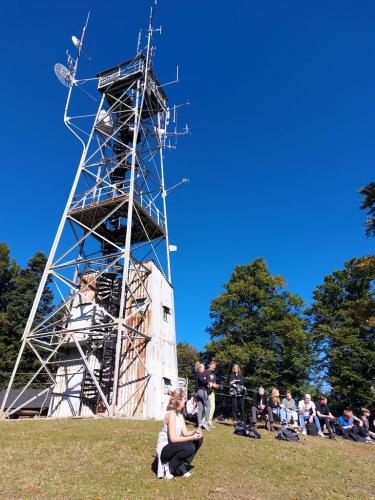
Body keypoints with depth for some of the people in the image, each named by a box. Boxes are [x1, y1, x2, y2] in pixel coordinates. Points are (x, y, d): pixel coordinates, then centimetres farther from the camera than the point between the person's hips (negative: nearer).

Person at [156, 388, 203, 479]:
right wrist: (192, 437, -25)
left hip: (173, 445, 9)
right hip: (164, 448, -9)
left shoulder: (180, 413, 6)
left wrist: (194, 432, -16)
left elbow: (185, 433, 4)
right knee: (189, 448, -32)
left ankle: (182, 466, 8)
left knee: (199, 439, 3)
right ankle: (168, 468, -9)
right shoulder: (171, 414, -23)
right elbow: (173, 438, -26)